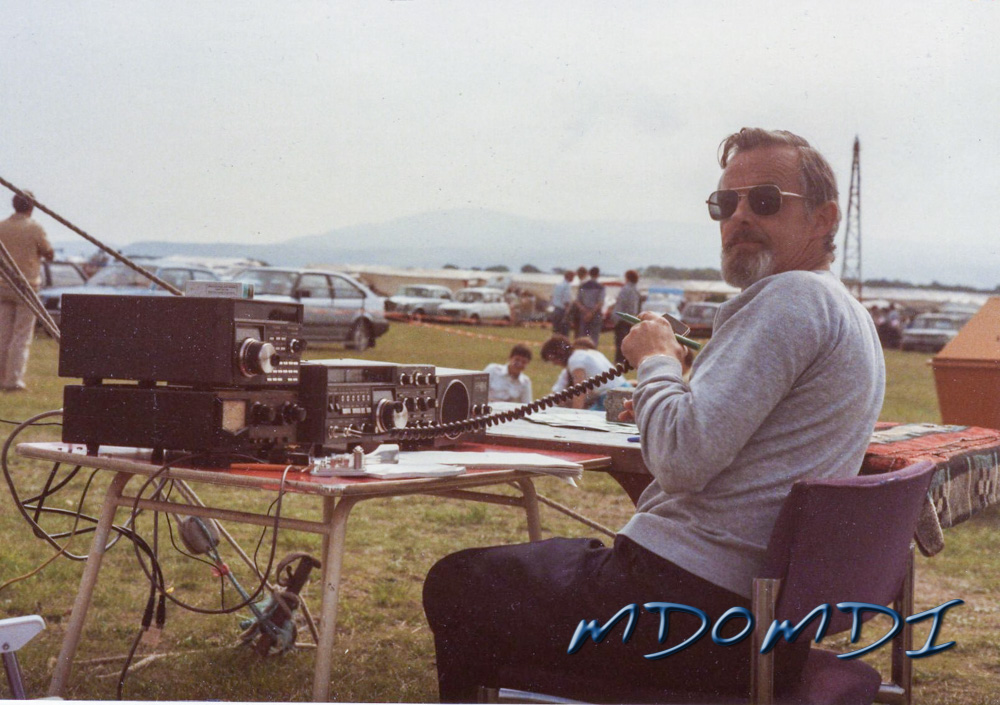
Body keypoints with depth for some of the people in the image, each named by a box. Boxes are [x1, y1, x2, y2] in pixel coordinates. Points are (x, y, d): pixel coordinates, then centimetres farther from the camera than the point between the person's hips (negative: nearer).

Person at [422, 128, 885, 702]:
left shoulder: (792, 297, -16)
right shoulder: (849, 314, 17)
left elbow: (684, 459, -25)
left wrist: (656, 361, -7)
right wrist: (664, 400, 16)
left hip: (691, 609, -11)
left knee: (457, 584, 5)